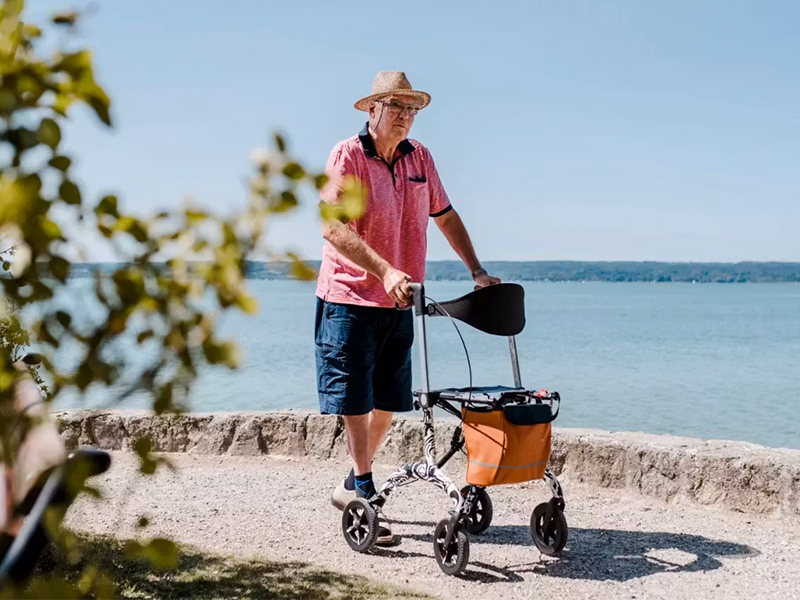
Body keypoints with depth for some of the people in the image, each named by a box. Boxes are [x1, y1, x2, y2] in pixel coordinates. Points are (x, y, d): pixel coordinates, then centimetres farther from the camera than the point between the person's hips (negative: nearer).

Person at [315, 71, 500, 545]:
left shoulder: (420, 158, 9)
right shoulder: (347, 155, -9)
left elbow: (445, 216, 19)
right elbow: (333, 226, -20)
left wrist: (477, 270, 11)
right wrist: (384, 271, -30)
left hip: (398, 301, 6)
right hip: (350, 297, -6)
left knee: (389, 402, 11)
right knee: (355, 402, -3)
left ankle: (353, 486, 29)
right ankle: (365, 493, 8)